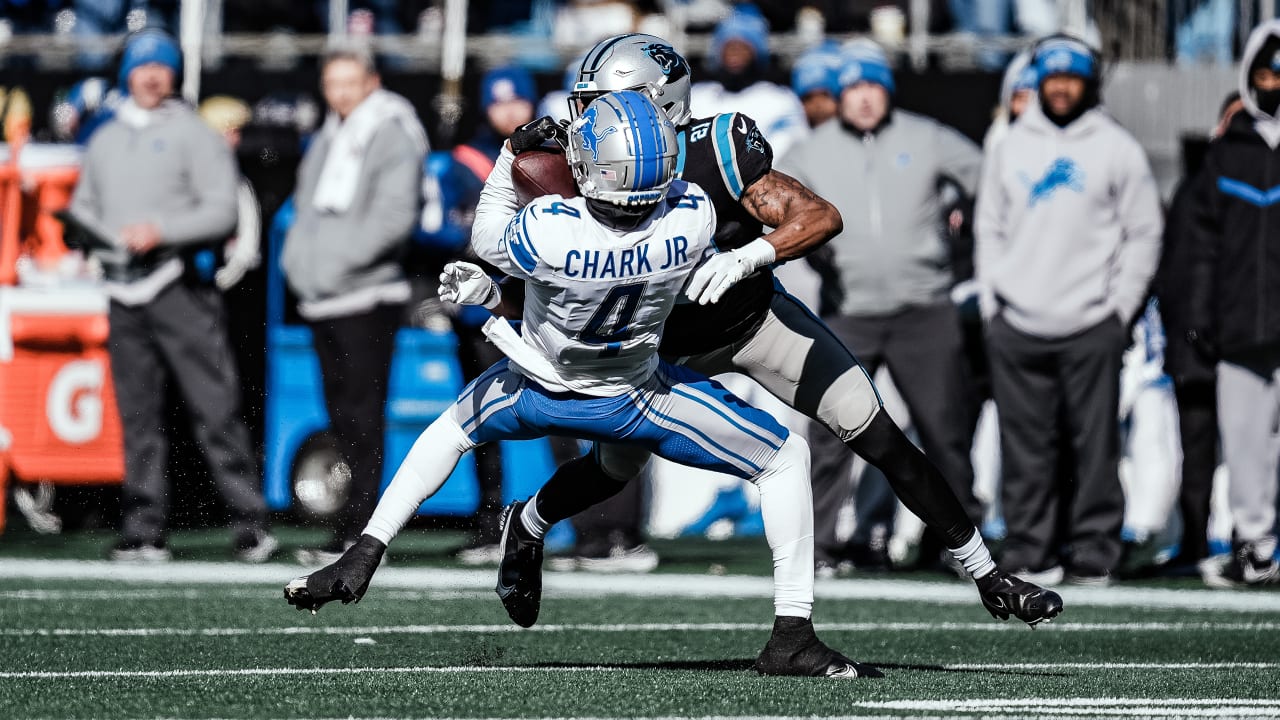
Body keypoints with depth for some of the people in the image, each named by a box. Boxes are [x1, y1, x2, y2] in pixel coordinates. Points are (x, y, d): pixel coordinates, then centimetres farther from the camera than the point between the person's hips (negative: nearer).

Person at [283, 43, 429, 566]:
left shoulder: (392, 137, -7)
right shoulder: (327, 141, 19)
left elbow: (395, 216, -17)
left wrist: (339, 258, -22)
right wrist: (297, 257, 12)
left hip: (367, 297, -8)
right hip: (323, 300, 8)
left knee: (362, 417, -9)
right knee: (341, 411, 11)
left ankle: (354, 532, -11)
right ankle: (357, 527, 17)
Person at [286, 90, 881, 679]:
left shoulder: (548, 231, -37)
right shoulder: (692, 220, -31)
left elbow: (486, 239, -13)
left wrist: (513, 154, -1)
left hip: (537, 392, 1)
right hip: (633, 398, -1)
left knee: (454, 428, 33)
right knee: (785, 459, 10)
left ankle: (363, 557, 32)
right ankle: (791, 637, 2)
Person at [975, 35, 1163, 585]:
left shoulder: (1117, 149, 4)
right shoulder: (1011, 148, 12)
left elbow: (1143, 234, 5)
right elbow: (990, 228, 16)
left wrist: (1121, 307, -2)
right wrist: (990, 302, 6)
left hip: (1092, 327, -2)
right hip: (1017, 329, 2)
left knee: (1096, 445, -3)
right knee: (1025, 447, 1)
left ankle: (1094, 551, 1)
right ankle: (1029, 552, 6)